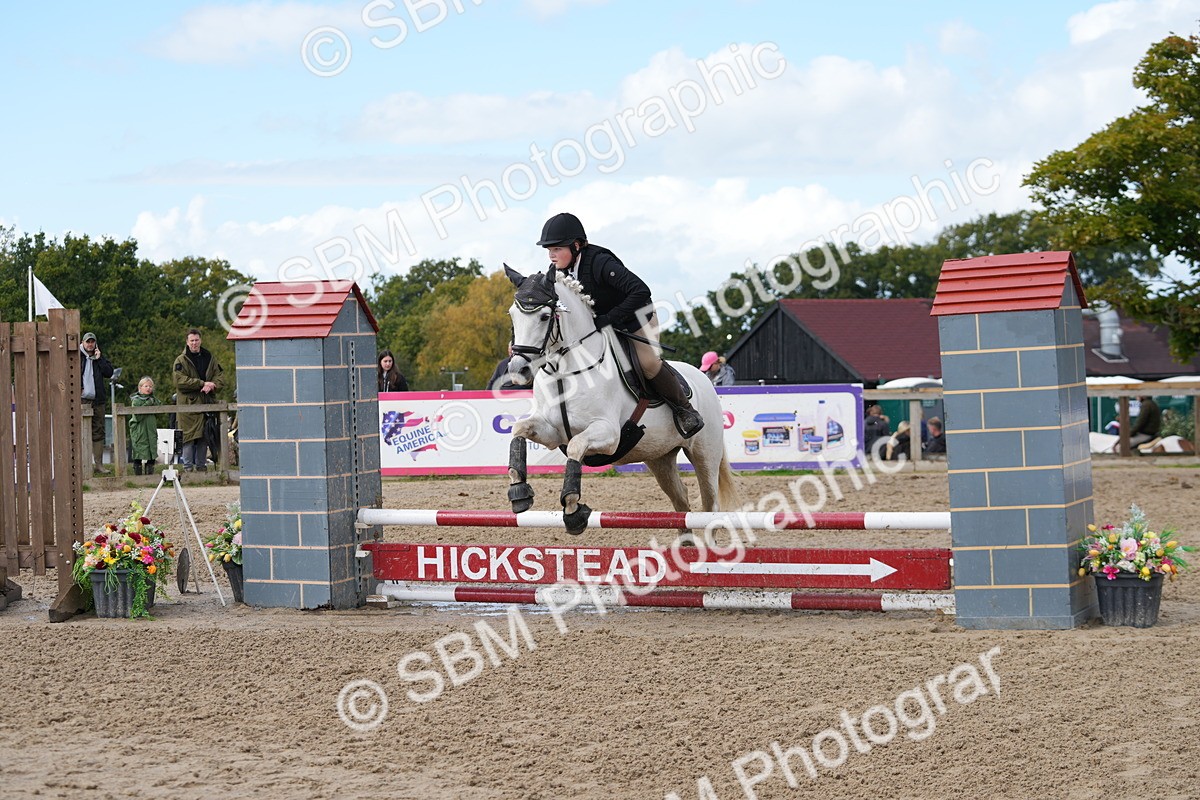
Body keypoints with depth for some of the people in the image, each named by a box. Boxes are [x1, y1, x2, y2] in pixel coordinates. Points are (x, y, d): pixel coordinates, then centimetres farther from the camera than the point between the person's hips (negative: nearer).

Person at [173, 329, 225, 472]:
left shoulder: (209, 358, 15)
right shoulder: (181, 360, 1)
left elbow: (220, 378, 10)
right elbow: (179, 380, -12)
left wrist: (211, 386, -13)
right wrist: (203, 383, -17)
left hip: (206, 403, 4)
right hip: (188, 403, -4)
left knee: (204, 437, 7)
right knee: (189, 436, -7)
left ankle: (201, 465, 15)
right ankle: (188, 467, -2)